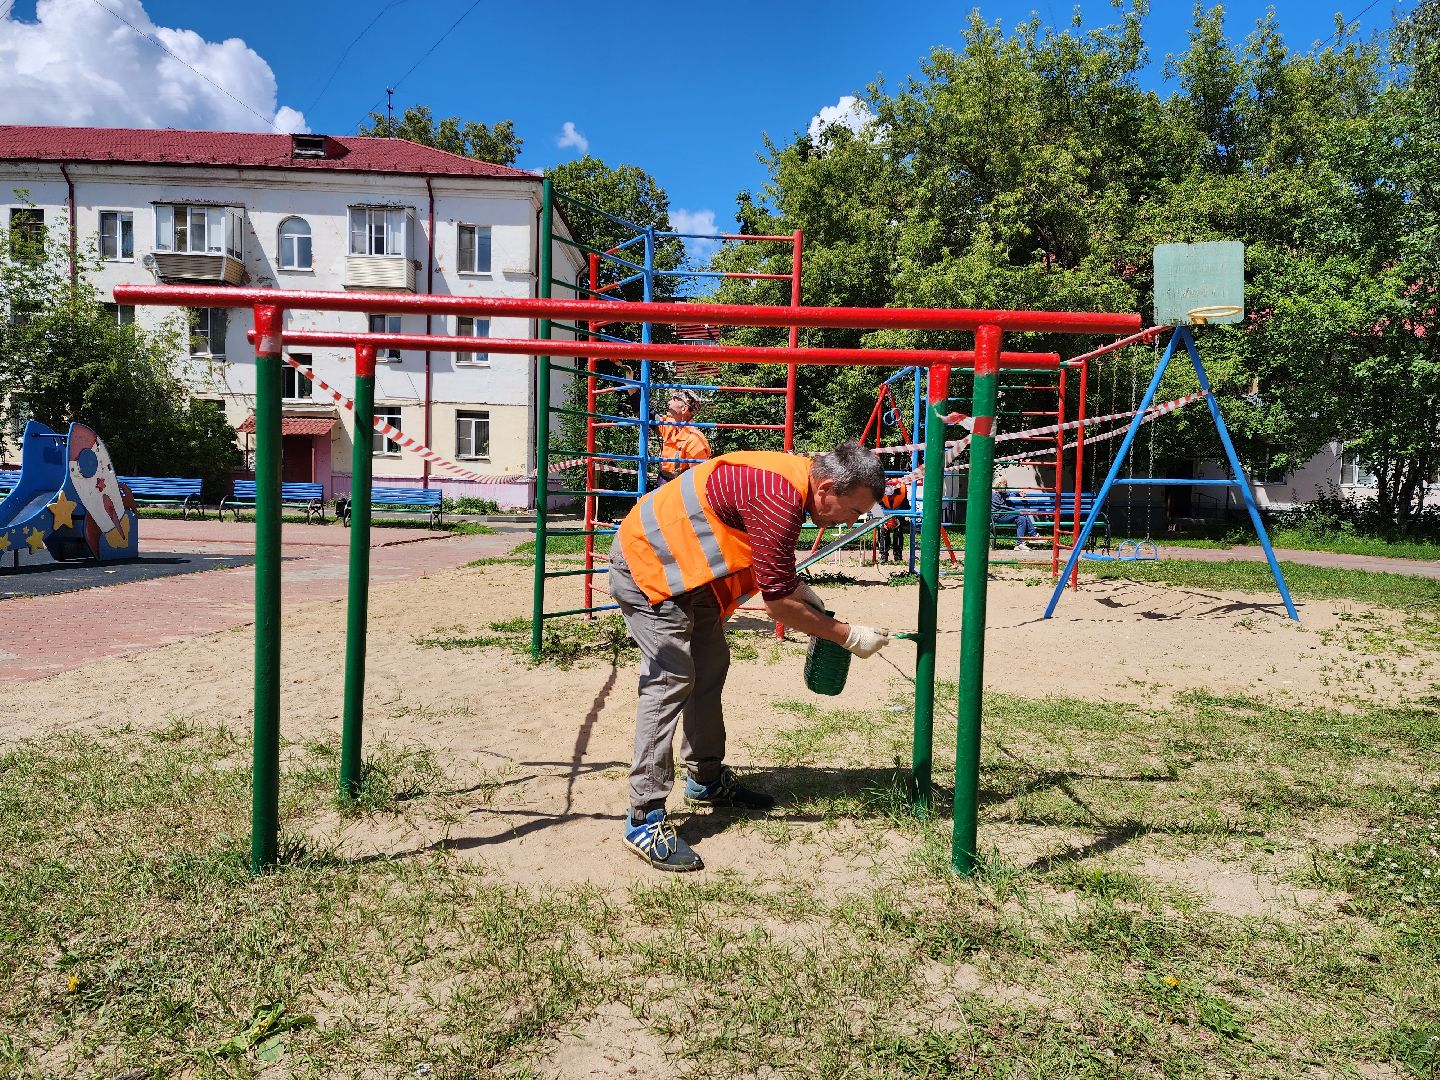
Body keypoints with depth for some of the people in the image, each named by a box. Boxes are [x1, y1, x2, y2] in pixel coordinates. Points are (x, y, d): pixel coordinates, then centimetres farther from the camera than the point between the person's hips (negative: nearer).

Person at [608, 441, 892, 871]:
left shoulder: (792, 475, 1)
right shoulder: (780, 499, -29)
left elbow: (765, 559, 18)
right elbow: (778, 604, -24)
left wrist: (796, 585, 3)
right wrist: (849, 636, -14)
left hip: (683, 562, 11)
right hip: (647, 563, -11)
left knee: (710, 666, 14)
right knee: (671, 680, -15)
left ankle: (706, 780, 28)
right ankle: (644, 820, -12)